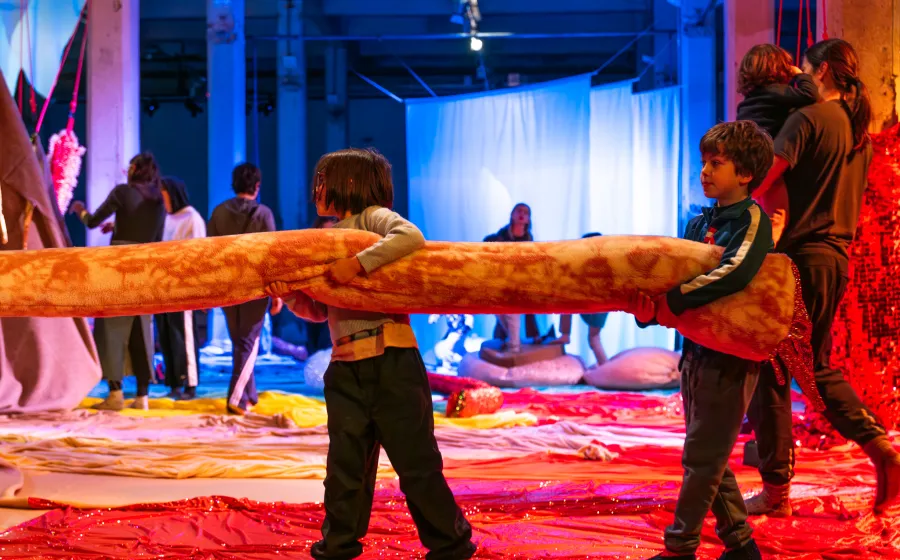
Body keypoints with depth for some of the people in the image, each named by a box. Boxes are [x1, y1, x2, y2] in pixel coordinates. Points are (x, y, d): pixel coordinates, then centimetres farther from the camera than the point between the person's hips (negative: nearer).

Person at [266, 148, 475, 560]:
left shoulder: (372, 217, 0)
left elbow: (411, 237, -23)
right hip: (345, 366, 7)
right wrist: (291, 297, -4)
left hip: (391, 359, -7)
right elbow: (319, 311, 15)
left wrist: (358, 263, -25)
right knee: (345, 463, 9)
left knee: (415, 461, -1)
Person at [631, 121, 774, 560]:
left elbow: (735, 273, -28)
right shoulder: (700, 223, 11)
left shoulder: (752, 220, -11)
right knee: (709, 456, 13)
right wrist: (648, 303, -16)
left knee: (702, 456, -4)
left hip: (731, 356, -8)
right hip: (697, 348, 8)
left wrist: (674, 301, -27)